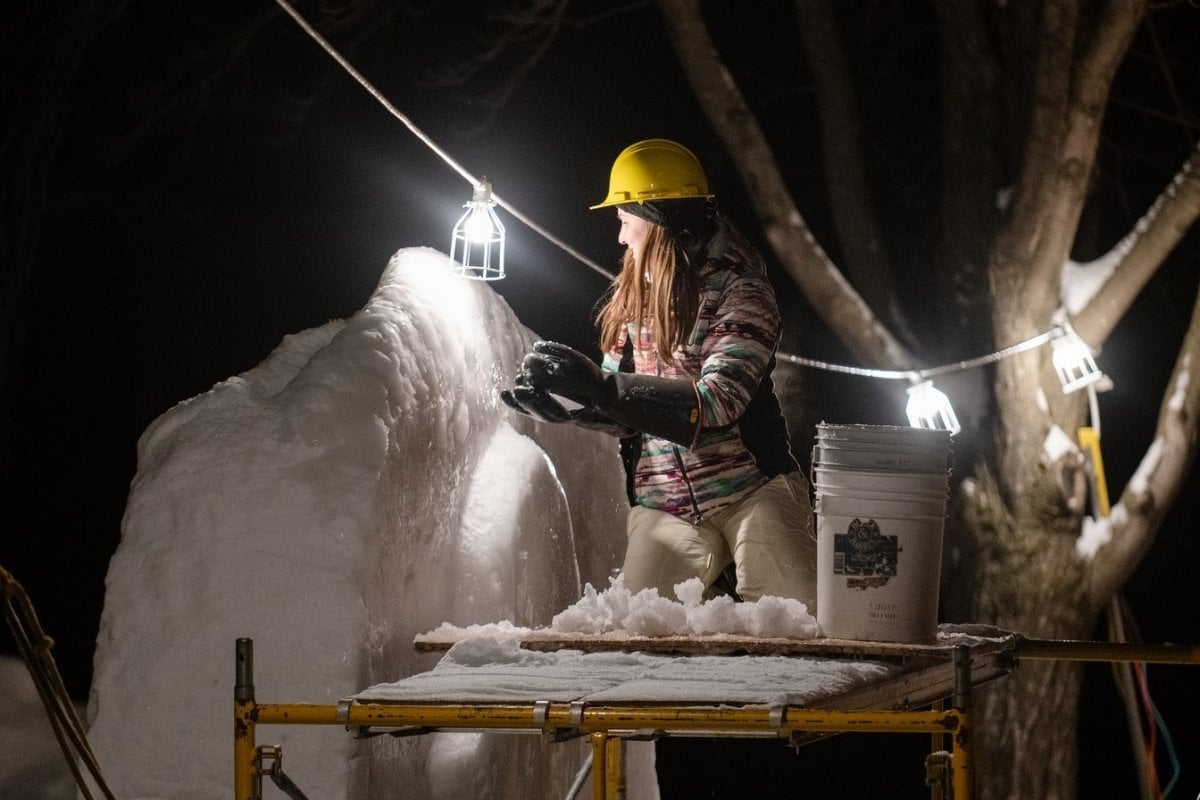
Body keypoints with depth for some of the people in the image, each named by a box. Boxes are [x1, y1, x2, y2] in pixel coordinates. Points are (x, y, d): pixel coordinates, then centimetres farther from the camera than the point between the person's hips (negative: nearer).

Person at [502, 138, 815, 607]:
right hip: (663, 507, 5)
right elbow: (623, 414, 12)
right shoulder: (630, 296, 10)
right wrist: (558, 405, -9)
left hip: (752, 492, -5)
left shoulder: (739, 291, -8)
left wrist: (603, 386, -30)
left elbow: (717, 402, -22)